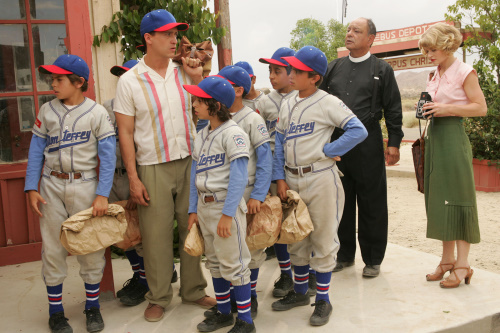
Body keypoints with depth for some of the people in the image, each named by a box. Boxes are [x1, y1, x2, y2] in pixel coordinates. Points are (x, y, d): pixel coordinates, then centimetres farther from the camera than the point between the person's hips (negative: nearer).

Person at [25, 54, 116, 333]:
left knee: (91, 248, 5)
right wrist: (32, 188, 0)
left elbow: (108, 157, -8)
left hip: (85, 186, -2)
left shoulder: (97, 113, -5)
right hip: (52, 187, 3)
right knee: (53, 248, 7)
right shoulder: (47, 111, 5)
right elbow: (36, 150, 7)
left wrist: (102, 195, -14)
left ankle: (93, 307, 22)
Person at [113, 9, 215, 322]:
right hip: (154, 168, -3)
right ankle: (159, 298, 23)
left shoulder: (184, 72, 4)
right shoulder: (130, 81, -5)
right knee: (156, 234, 6)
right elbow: (125, 132, -4)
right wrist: (133, 178, -8)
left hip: (189, 162, 3)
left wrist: (198, 78, -2)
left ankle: (194, 289, 29)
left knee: (193, 229, 11)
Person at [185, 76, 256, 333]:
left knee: (233, 264, 0)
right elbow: (195, 174, 14)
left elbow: (239, 177, -19)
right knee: (214, 262, 17)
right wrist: (193, 210, 11)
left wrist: (227, 214, -22)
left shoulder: (232, 133, -14)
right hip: (205, 206, 8)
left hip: (226, 206, -8)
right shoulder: (201, 135, 11)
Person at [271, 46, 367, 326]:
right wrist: (280, 178, 1)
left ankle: (323, 300, 19)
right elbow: (279, 142, 8)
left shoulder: (328, 103, -8)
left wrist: (327, 151, -15)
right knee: (296, 239, 17)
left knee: (323, 240, 5)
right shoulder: (288, 104, 9)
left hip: (320, 179, -6)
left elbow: (359, 131, -16)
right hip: (292, 180, 6)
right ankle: (300, 292, 34)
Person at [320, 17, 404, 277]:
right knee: (341, 201, 10)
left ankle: (373, 260, 17)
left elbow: (393, 109, 1)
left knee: (372, 204, 3)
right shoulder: (334, 68, 13)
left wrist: (394, 143, -4)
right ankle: (344, 255, 24)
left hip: (368, 144, -3)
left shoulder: (381, 70, 3)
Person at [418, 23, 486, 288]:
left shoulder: (464, 72, -6)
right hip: (434, 136, 8)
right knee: (439, 199, 8)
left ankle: (462, 265, 3)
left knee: (457, 198, -5)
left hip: (453, 137, -8)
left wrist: (447, 109, -18)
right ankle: (447, 259, 17)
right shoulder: (436, 74, 15)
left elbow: (481, 108, -9)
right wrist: (428, 109, 3)